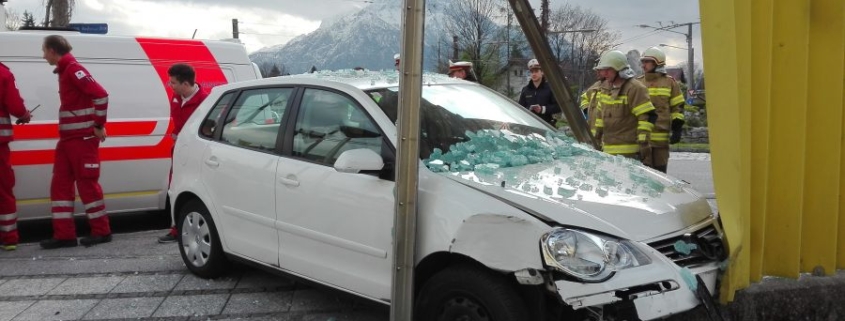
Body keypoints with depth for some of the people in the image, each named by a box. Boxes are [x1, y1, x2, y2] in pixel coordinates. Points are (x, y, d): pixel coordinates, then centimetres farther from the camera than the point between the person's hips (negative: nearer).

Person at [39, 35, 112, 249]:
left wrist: (99, 126, -19)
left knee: (87, 185, -3)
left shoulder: (73, 69, -14)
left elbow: (101, 95, -24)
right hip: (68, 139, 10)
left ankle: (101, 231, 6)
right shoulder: (64, 71, 17)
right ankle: (64, 235, 10)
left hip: (83, 139, -10)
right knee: (60, 184, 7)